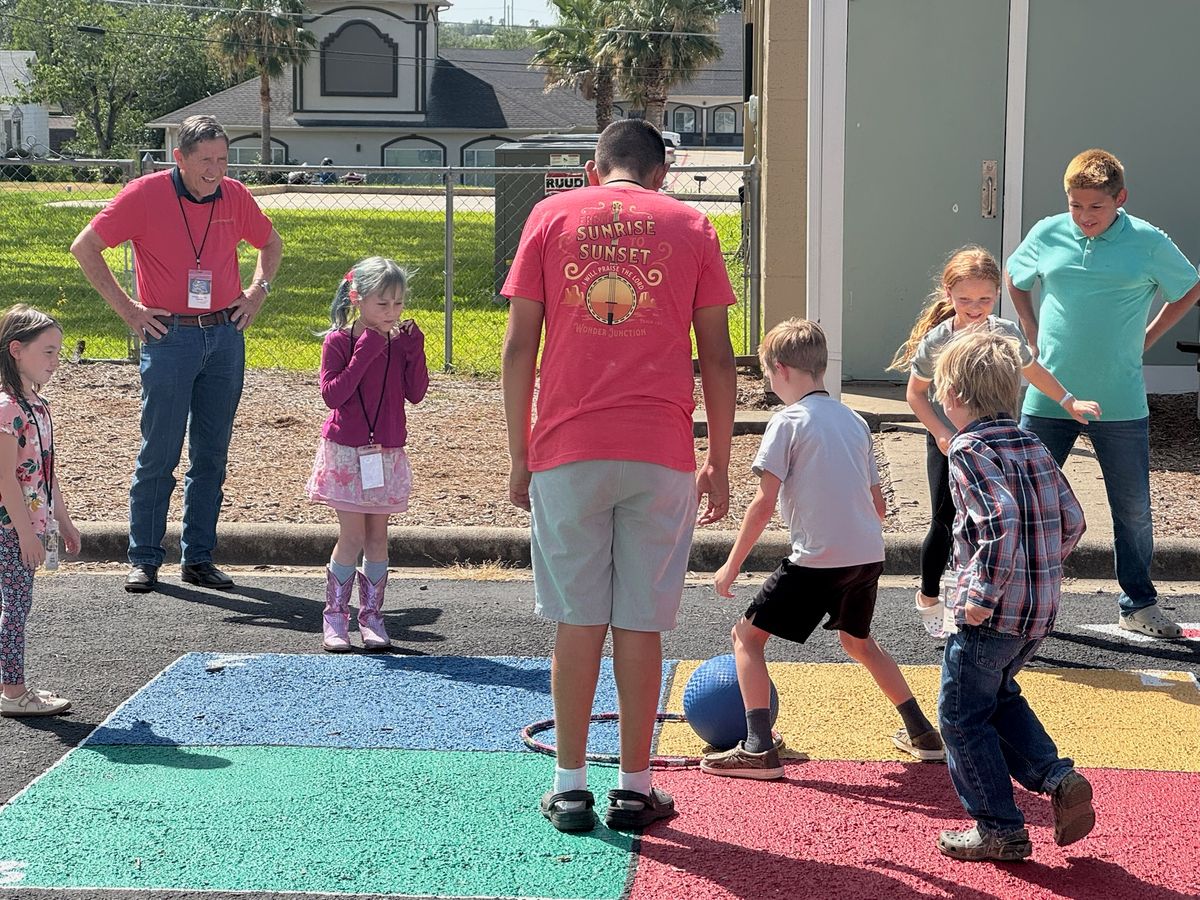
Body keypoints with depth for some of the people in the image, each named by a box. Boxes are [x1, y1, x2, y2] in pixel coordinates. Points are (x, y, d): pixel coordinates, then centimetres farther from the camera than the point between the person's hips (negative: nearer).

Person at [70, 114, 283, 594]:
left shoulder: (235, 196, 5)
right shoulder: (145, 194, -8)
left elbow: (271, 243, 24)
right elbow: (84, 248, -4)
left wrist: (257, 292, 11)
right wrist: (126, 308, -5)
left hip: (226, 336, 4)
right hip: (170, 336, -4)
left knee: (212, 455, 7)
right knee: (159, 454, -2)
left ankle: (199, 557, 16)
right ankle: (144, 559, 9)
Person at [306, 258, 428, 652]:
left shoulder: (400, 342, 5)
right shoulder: (339, 341, -7)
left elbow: (416, 394, 1)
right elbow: (332, 395, -15)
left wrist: (414, 352, -10)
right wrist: (363, 356, -20)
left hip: (387, 453, 4)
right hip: (346, 452, -4)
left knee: (378, 535, 6)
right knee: (353, 536, -6)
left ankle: (372, 615, 14)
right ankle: (335, 616, 5)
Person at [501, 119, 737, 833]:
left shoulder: (551, 217, 8)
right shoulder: (692, 226, 8)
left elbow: (519, 346, 3)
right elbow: (718, 357, 6)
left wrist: (518, 455, 9)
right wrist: (720, 465, 11)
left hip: (568, 450, 0)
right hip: (662, 453, 0)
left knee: (578, 621, 7)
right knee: (640, 624, 5)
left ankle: (571, 787, 12)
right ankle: (634, 789, 12)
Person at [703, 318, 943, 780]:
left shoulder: (788, 421, -7)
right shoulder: (855, 420, 14)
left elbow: (764, 503, -12)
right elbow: (878, 504, 17)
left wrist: (732, 563, -6)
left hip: (817, 560, -7)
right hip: (869, 554, 7)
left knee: (747, 635, 4)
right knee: (858, 641, 30)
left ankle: (758, 749, -6)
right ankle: (921, 732, 34)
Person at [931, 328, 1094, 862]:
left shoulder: (970, 450, -15)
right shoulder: (1032, 446, 8)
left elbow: (1001, 521, -28)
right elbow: (1072, 522, 10)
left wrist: (984, 594, -23)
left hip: (991, 614, -8)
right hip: (1042, 610, 8)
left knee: (963, 715, 7)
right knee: (999, 697, 27)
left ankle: (1000, 829, 11)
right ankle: (1058, 779, 15)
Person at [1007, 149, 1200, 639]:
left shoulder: (1148, 243, -5)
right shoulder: (1047, 235, 0)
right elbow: (1015, 281, 19)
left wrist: (1146, 338, 4)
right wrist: (1033, 336, 9)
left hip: (1121, 402, -1)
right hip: (1049, 398, 1)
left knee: (1133, 510, 8)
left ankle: (1139, 604, 24)